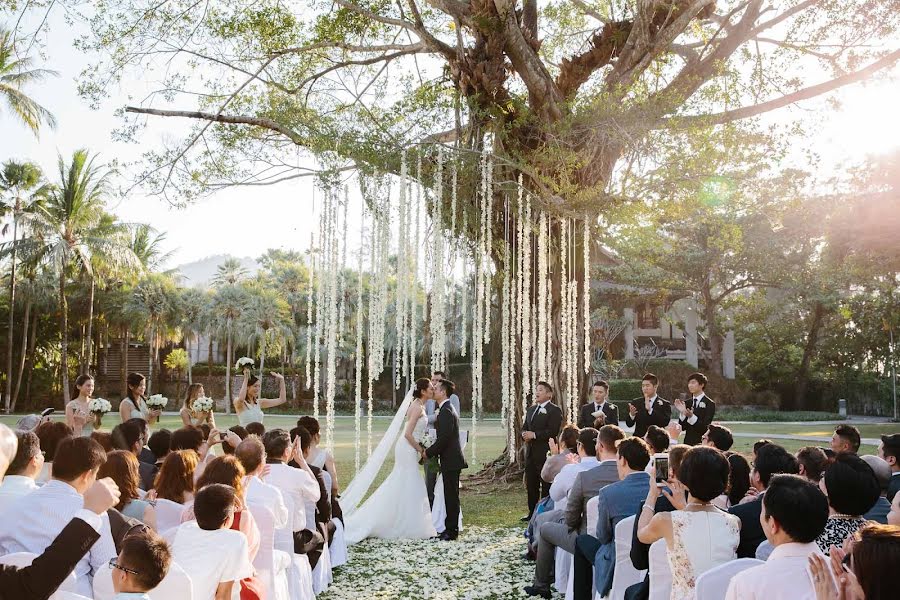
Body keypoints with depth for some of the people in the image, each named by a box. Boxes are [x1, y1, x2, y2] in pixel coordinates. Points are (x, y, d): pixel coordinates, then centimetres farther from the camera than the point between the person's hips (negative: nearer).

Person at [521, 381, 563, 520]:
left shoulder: (554, 410, -7)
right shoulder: (531, 409, 18)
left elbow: (552, 431, -17)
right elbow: (524, 427, 21)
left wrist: (534, 435, -18)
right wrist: (525, 434, -2)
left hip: (545, 453, -8)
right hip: (530, 452, 8)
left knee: (546, 485, -2)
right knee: (531, 484, 12)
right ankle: (532, 512, 21)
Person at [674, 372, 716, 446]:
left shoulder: (709, 404, -4)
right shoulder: (686, 403, 10)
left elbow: (705, 427, -12)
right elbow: (682, 427, 5)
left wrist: (691, 417, -27)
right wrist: (682, 412, -12)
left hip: (702, 443, -4)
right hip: (688, 442, 4)